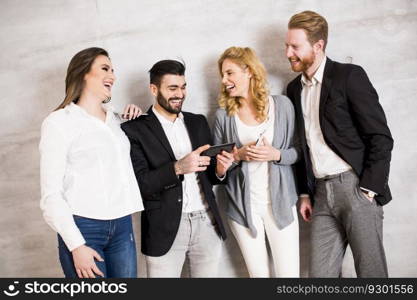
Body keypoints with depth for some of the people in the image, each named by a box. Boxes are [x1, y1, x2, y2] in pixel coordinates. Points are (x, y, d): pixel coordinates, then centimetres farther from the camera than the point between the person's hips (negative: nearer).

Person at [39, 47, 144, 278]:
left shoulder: (116, 119, 13)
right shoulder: (59, 122, -4)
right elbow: (51, 194, -7)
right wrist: (76, 245, -14)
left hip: (123, 226, 6)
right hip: (84, 228, -5)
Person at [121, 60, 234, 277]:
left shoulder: (198, 122, 12)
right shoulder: (134, 129, -4)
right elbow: (138, 184, -11)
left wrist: (219, 170, -7)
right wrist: (177, 168, -23)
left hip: (206, 223, 4)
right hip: (165, 228, -4)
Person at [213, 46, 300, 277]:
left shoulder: (282, 105, -1)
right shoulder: (223, 115, 1)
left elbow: (298, 150, 3)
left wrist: (276, 154, -16)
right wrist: (238, 155, -13)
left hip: (280, 203, -1)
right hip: (242, 206, 1)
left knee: (289, 273, 0)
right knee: (258, 273, 8)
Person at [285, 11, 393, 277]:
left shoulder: (349, 76, -5)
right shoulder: (294, 89, 13)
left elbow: (381, 137, -9)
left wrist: (368, 189, -13)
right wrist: (305, 193, 13)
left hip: (356, 186, -5)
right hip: (321, 193, 6)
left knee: (371, 270, 1)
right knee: (320, 273, 5)